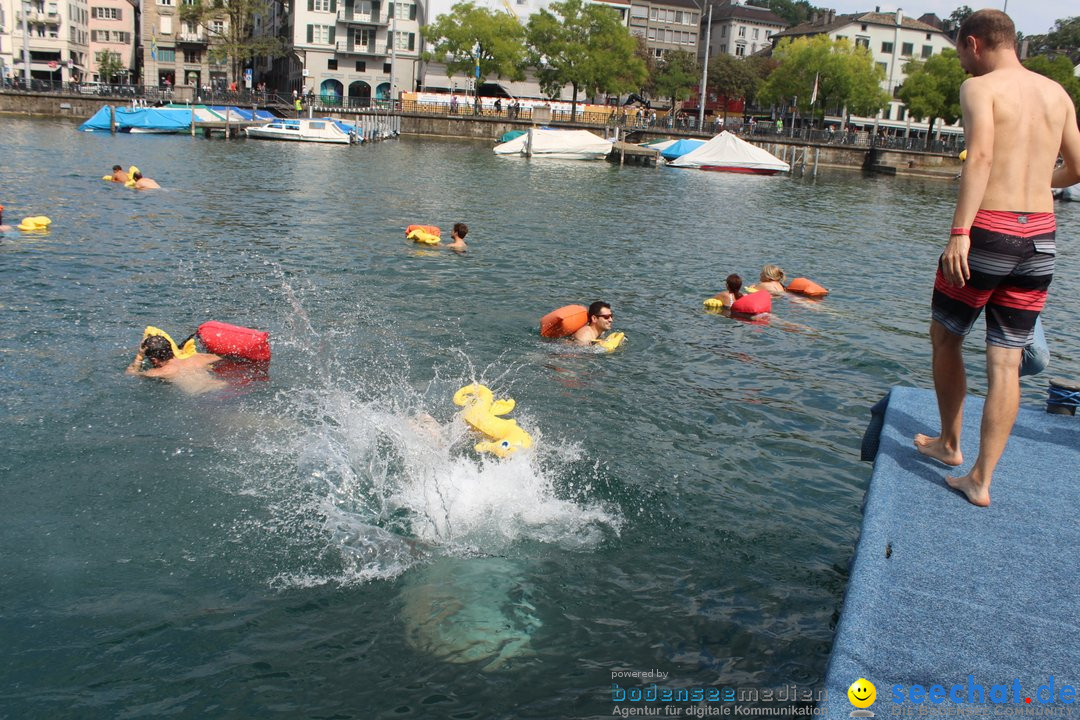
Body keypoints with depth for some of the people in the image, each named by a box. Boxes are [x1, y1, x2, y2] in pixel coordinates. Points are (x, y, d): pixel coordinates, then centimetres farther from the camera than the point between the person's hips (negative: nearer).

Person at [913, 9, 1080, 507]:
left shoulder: (979, 87, -5)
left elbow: (981, 155, -21)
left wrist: (959, 232, -26)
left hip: (989, 230, -5)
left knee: (946, 338, 17)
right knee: (1006, 361, 7)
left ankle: (949, 443, 31)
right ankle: (981, 480, 10)